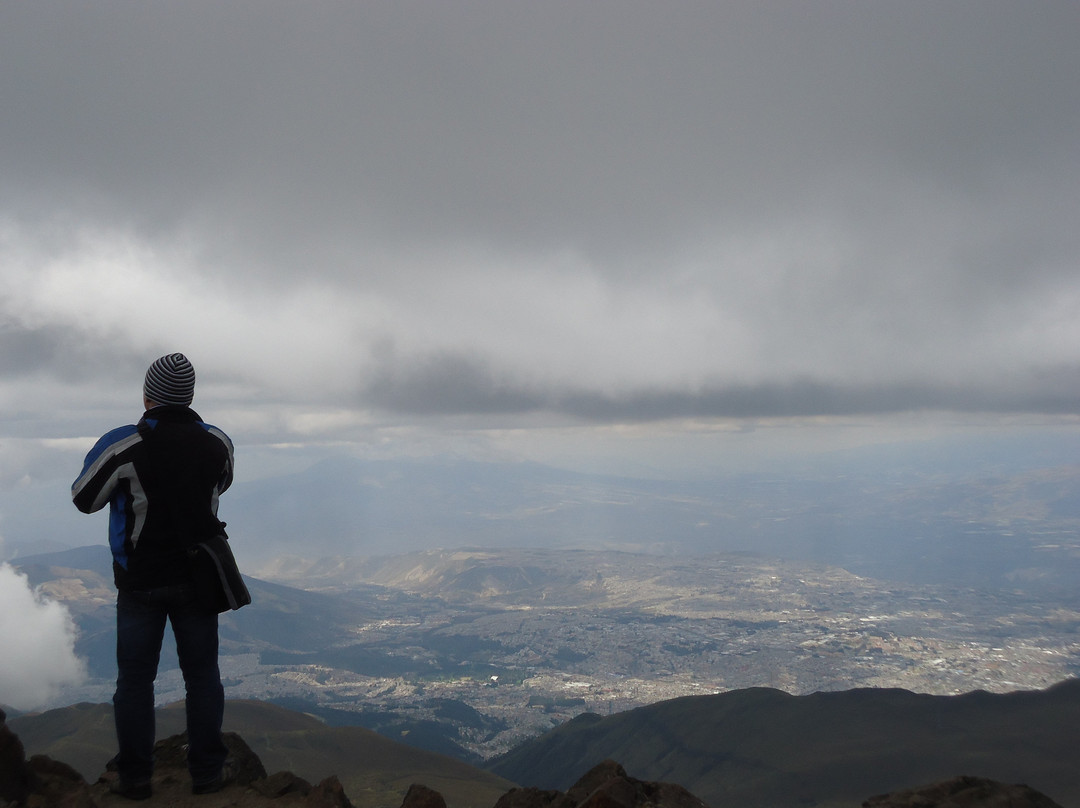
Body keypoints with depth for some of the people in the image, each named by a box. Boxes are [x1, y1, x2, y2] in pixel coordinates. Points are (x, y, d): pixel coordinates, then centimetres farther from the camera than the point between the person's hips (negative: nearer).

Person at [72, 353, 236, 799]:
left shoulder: (122, 446, -19)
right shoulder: (218, 443, -7)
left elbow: (84, 499, -5)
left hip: (141, 582, -2)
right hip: (198, 579, 2)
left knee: (135, 678, 12)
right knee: (202, 675, 12)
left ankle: (134, 778, 20)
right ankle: (207, 771, 19)